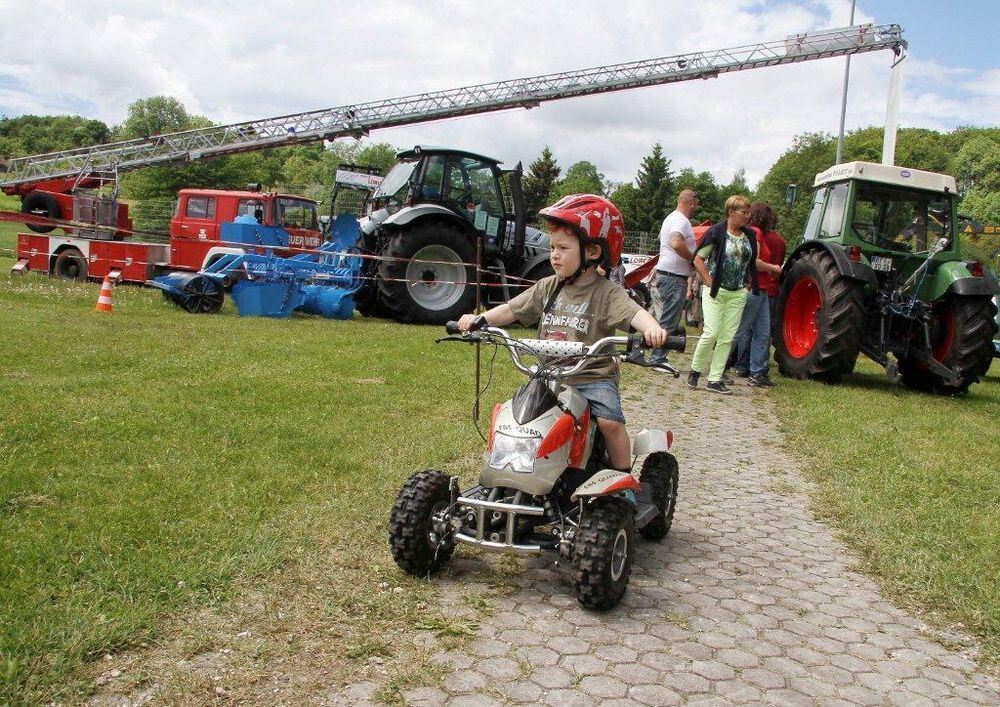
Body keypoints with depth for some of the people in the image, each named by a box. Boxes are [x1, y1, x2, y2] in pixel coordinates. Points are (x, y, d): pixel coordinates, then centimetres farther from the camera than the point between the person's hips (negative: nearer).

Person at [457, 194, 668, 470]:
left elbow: (634, 312, -24)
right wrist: (479, 319, -4)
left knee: (610, 421, -22)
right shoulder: (548, 288, 9)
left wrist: (651, 327, -47)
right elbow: (512, 309, 12)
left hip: (593, 378, -5)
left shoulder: (606, 292, -8)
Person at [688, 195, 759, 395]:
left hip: (738, 294, 5)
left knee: (727, 337, 2)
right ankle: (695, 370, 9)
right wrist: (709, 282, -11)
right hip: (715, 291, -5)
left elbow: (752, 262, 22)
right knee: (711, 333, -12)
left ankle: (715, 379, 8)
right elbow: (698, 259, -7)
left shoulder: (750, 236, 9)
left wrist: (750, 283, 11)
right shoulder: (716, 232, -7)